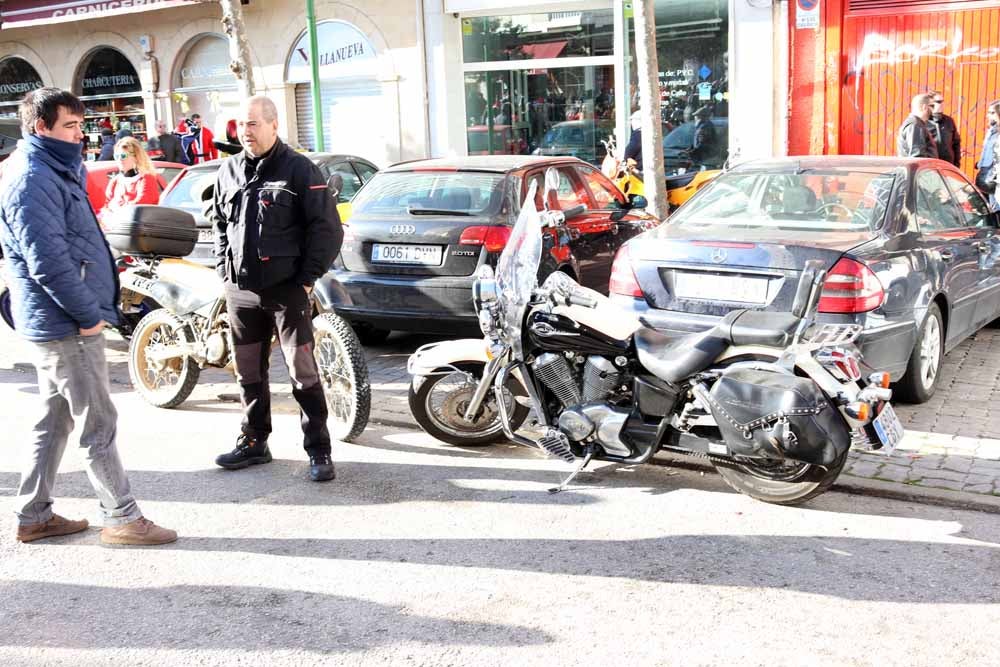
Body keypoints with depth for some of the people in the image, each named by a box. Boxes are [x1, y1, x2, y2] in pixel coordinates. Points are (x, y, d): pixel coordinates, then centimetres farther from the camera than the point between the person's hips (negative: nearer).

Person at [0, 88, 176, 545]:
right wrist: (89, 314, -19)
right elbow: (47, 261, -23)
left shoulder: (54, 172, 17)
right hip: (68, 326, -10)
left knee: (54, 421, 15)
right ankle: (122, 519, 5)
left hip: (57, 323, 10)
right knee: (99, 425, -3)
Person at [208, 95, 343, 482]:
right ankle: (254, 442, 27)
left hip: (287, 289, -5)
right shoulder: (229, 171, 12)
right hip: (240, 291, 6)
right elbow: (218, 221, 23)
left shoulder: (300, 170, -5)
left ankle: (319, 450, 4)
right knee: (248, 371, 14)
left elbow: (327, 228, -7)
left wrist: (308, 278, -9)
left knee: (302, 371, -4)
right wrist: (223, 269, 13)